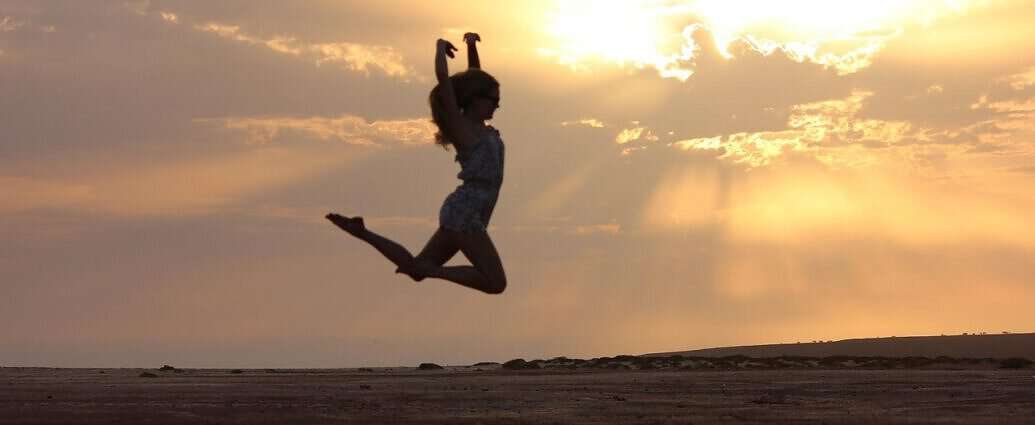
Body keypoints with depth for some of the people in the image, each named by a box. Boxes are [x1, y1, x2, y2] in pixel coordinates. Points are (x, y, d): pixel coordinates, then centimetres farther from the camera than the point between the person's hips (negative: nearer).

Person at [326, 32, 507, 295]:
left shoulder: (478, 126, 14)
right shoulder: (460, 126, -9)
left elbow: (474, 75, 23)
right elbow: (443, 76, -15)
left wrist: (472, 46, 10)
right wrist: (441, 46, -1)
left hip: (463, 214, 9)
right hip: (464, 214, -9)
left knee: (415, 267, 13)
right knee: (495, 283, -14)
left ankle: (362, 233, 14)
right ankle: (432, 270, -12)